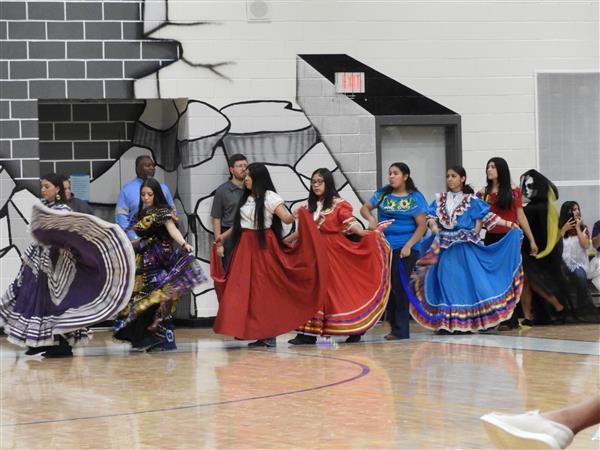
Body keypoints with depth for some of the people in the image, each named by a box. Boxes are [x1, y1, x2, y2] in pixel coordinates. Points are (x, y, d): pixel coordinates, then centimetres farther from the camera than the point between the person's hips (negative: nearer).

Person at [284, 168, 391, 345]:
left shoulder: (339, 205, -3)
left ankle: (355, 330, 9)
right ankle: (308, 334, -2)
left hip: (335, 253, -5)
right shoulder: (310, 207, 15)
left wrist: (363, 233, -30)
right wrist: (283, 242, 21)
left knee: (340, 289, -3)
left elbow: (351, 223, -12)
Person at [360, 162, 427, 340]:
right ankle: (394, 327, 15)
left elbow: (422, 226, -5)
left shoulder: (415, 198, -2)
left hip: (404, 250, -5)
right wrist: (370, 218, -8)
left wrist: (408, 246, -14)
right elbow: (365, 208, 15)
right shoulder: (383, 194, 11)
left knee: (399, 286, -7)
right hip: (384, 246, 5)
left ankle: (401, 330, -1)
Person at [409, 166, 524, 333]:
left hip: (465, 247, -2)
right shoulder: (440, 199, 13)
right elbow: (431, 216, 7)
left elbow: (487, 216, 1)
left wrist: (509, 224, -7)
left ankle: (468, 322, -2)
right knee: (446, 282, -1)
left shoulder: (472, 200, 4)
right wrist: (433, 225, -14)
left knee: (467, 280, -6)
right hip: (445, 247, 2)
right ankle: (447, 322, 1)